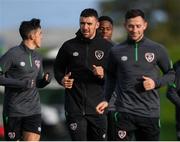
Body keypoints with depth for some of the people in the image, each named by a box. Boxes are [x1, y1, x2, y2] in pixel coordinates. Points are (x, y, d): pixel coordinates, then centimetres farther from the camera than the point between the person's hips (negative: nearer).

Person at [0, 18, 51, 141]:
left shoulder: (37, 57, 13)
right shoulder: (13, 54, -9)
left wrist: (45, 80, -2)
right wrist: (19, 83, -19)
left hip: (33, 111, 5)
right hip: (14, 111, -5)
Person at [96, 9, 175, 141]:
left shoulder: (157, 49, 2)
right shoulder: (116, 51, 4)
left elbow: (171, 74, 10)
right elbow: (111, 77, 14)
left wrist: (156, 83, -8)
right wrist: (106, 100, 2)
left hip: (150, 113, 1)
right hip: (125, 112, -1)